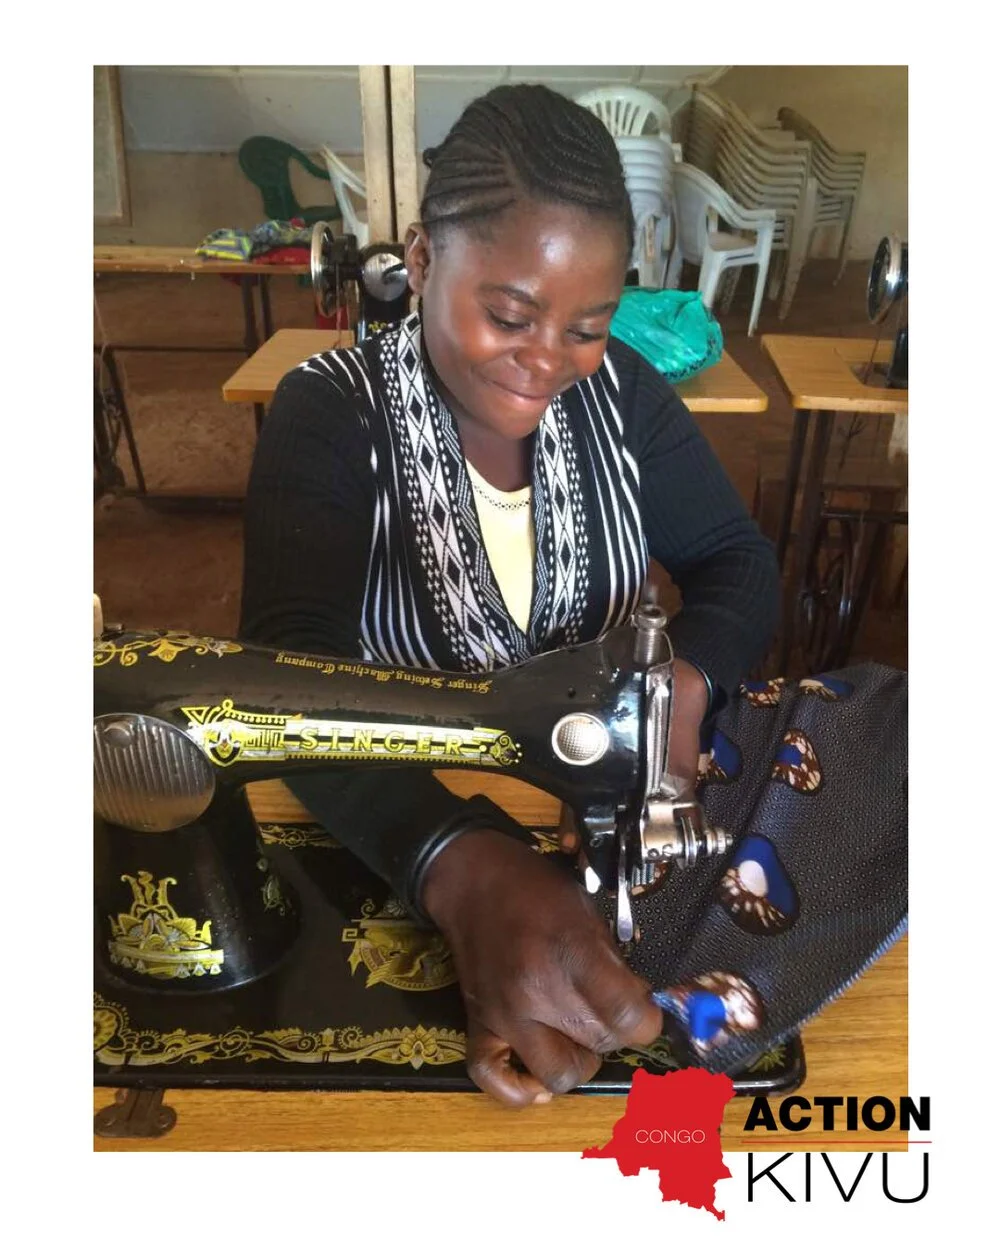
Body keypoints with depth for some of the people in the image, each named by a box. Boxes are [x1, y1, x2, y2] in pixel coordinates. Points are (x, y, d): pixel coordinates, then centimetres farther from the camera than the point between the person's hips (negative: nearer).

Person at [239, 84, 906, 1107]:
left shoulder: (618, 390, -3)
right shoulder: (330, 413, -16)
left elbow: (737, 562, 1)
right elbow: (292, 676, -27)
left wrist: (686, 683, -23)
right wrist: (464, 869, -45)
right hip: (399, 823, -3)